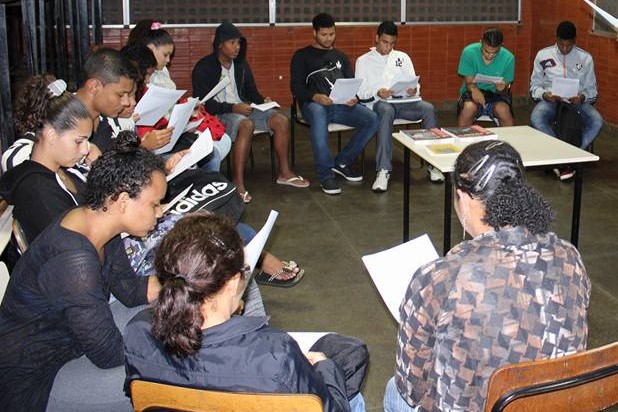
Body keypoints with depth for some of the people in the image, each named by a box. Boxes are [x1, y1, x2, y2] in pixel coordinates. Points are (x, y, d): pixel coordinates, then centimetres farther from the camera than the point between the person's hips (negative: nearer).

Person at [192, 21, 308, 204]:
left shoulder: (241, 65, 12)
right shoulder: (204, 68, -9)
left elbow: (251, 92, 19)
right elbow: (203, 103, -15)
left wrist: (263, 100, -5)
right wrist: (233, 108, -25)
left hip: (242, 109, 7)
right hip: (217, 114, -7)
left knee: (281, 120, -12)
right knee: (247, 124, -38)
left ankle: (284, 172, 0)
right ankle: (238, 182, -35)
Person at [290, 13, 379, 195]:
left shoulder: (341, 56, 25)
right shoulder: (302, 56, 12)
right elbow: (296, 87, 1)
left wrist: (353, 97, -9)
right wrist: (315, 97, -21)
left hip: (341, 105, 4)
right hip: (314, 104, -4)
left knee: (372, 119, -23)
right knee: (318, 114, -43)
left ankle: (342, 162, -5)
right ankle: (326, 173, -35)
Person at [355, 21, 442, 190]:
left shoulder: (403, 57, 22)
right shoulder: (363, 60, 13)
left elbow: (415, 84, 16)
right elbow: (360, 92, 4)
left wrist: (414, 90, -8)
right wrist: (377, 93, -16)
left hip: (404, 101, 3)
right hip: (378, 103, -3)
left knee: (428, 109, -28)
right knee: (386, 112, -40)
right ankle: (383, 170, -47)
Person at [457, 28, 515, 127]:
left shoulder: (508, 58, -11)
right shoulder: (469, 52, -14)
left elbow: (504, 90, -5)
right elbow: (469, 82, -12)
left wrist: (502, 88, -30)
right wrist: (473, 89, -35)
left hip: (495, 94, 1)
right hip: (474, 92, 0)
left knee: (503, 110, -31)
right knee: (468, 107, -33)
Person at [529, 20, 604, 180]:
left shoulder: (585, 58, 8)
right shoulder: (543, 55, 7)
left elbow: (591, 89, 10)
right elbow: (535, 85, 9)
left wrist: (582, 97, -14)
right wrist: (544, 94, -14)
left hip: (577, 101, 1)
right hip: (550, 100, -1)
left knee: (597, 121, -30)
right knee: (536, 119, -36)